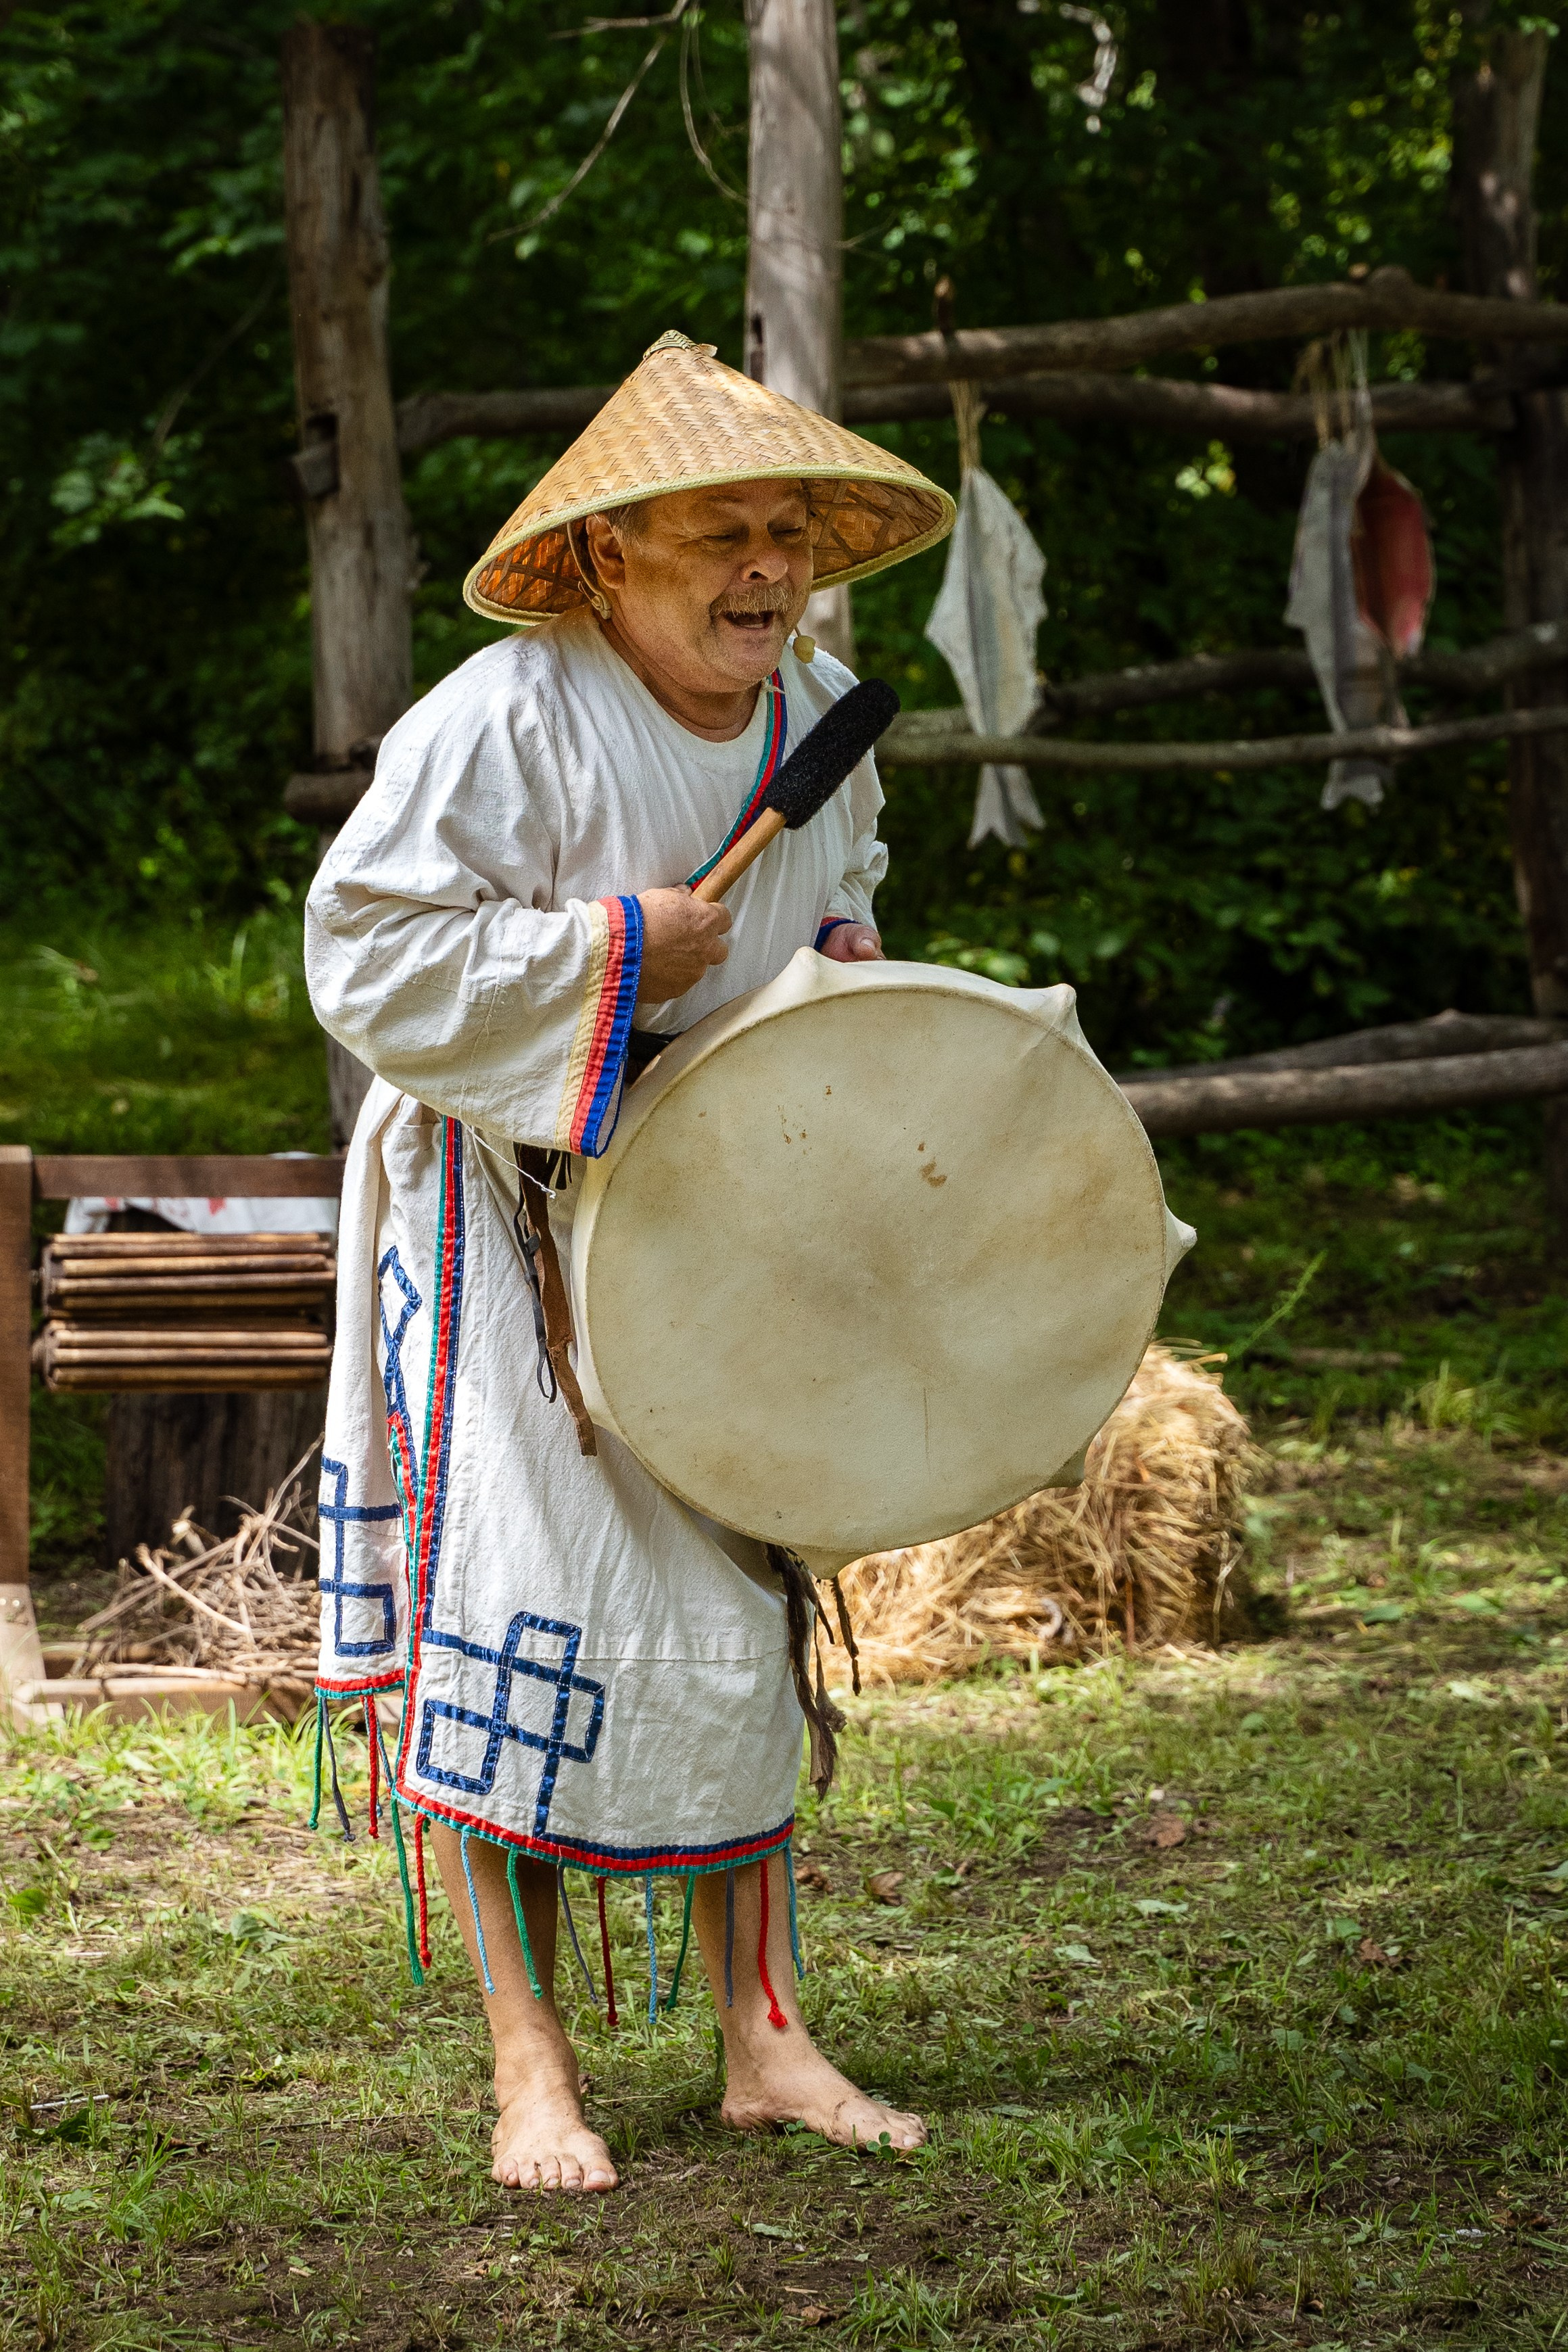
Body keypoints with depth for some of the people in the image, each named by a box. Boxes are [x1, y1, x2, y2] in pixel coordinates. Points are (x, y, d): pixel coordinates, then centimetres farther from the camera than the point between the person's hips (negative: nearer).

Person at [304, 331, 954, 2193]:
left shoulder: (818, 717, 3)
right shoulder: (504, 722, -19)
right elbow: (368, 956, -22)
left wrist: (841, 968, 1)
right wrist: (608, 952, -24)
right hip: (504, 1214, -6)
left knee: (737, 1612, 8)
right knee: (505, 1606, -9)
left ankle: (762, 2038, 16)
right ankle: (530, 2068, 1)